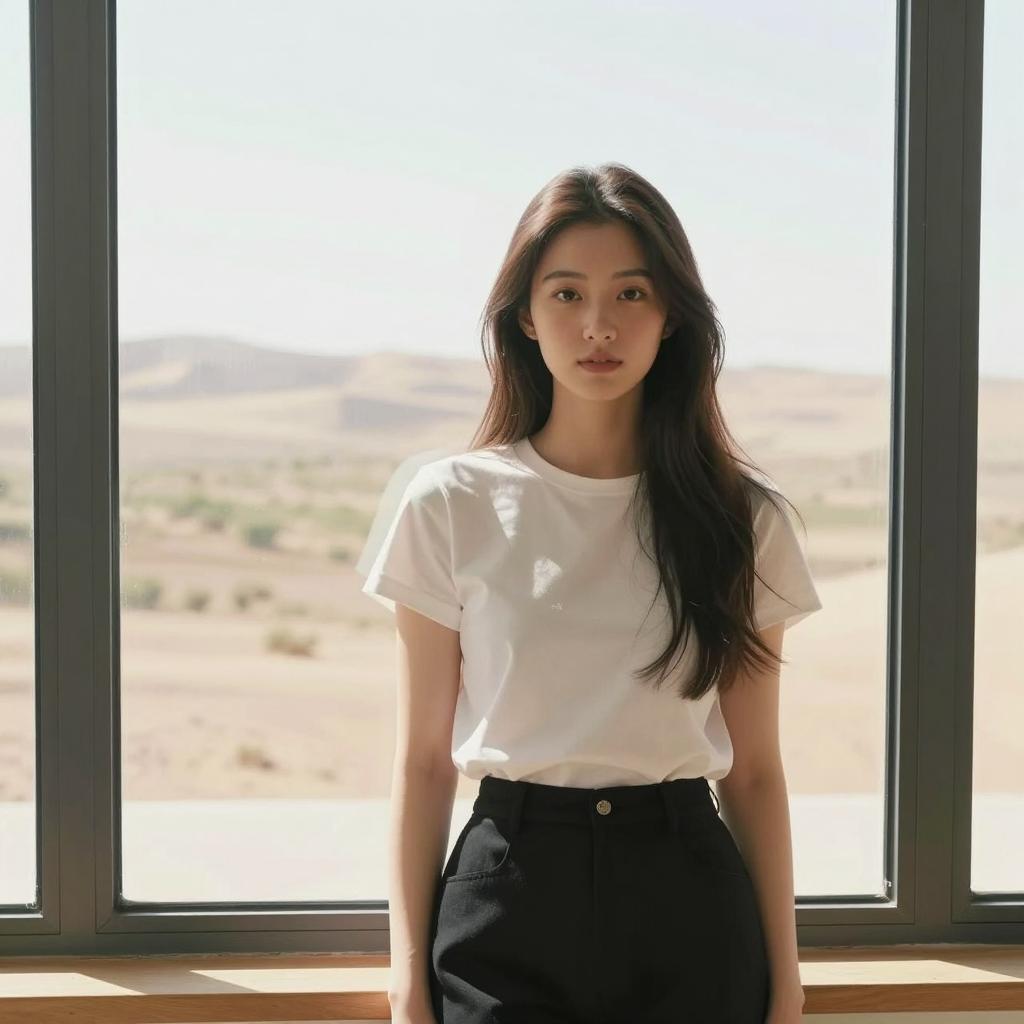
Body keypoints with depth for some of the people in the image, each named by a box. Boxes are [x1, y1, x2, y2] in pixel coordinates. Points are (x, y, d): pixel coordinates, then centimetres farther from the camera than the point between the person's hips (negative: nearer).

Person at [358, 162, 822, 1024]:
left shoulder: (742, 516, 1)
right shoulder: (452, 505, -2)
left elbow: (755, 770, 5)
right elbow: (424, 762, 1)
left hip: (686, 902, 1)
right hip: (507, 897, -1)